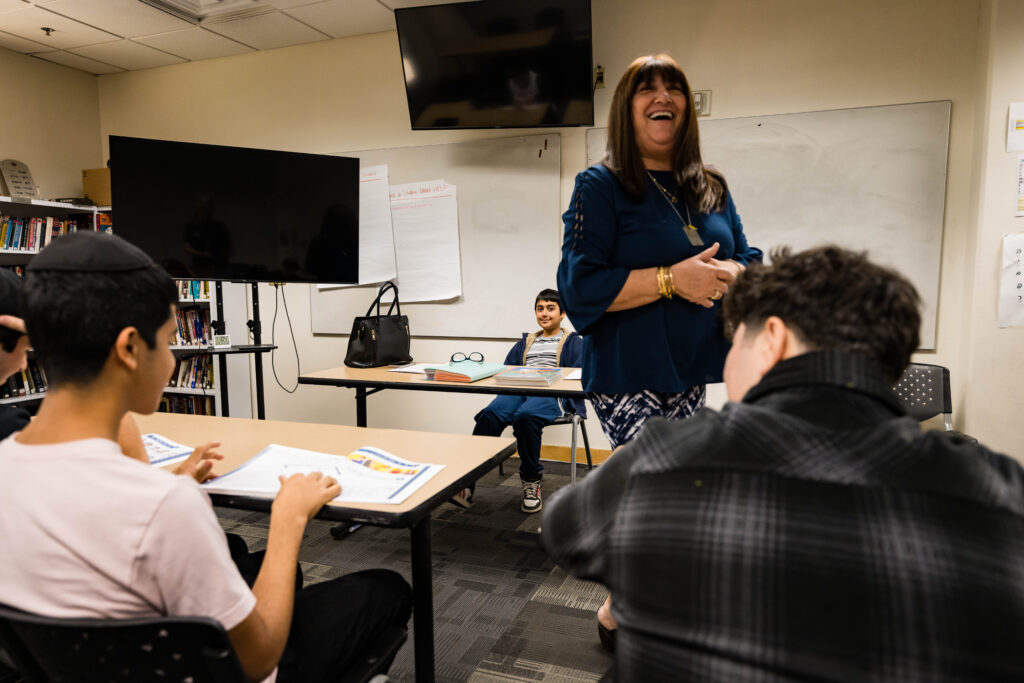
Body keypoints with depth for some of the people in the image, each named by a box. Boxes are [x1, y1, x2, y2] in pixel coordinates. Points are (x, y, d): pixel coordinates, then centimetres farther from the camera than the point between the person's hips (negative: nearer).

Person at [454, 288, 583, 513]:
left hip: (552, 396, -4)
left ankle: (531, 482, -21)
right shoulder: (525, 342, 33)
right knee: (489, 414, -31)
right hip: (519, 391, 4)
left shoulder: (573, 342, 19)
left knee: (525, 415, -39)